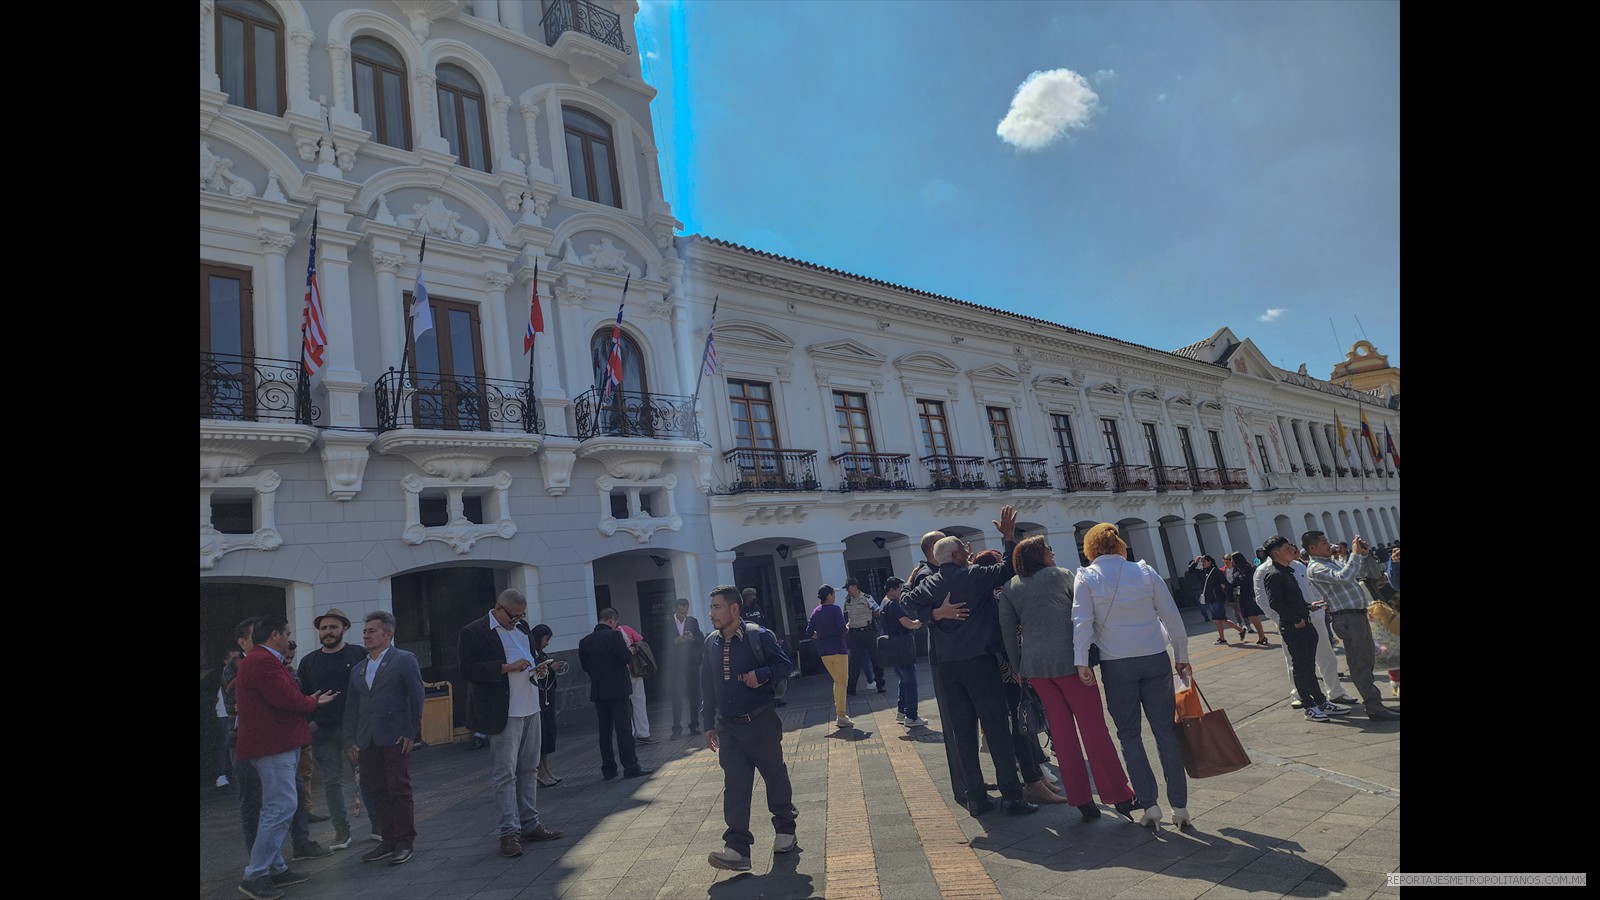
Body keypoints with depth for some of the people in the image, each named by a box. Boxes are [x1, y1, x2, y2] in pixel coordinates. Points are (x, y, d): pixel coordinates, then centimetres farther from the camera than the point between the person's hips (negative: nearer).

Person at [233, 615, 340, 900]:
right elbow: (288, 699, -23)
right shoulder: (264, 661, -18)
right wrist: (314, 702, -4)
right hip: (274, 745, -12)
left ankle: (275, 869, 23)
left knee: (275, 809, 16)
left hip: (272, 743, 12)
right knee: (282, 807, -11)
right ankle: (255, 877, -6)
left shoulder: (254, 660, 18)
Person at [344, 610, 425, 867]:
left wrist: (411, 733, -10)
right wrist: (352, 740, 11)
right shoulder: (357, 669, 16)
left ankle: (405, 843, 7)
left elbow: (416, 698, -5)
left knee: (400, 790, -2)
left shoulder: (404, 659, -2)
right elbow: (351, 707, 17)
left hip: (395, 737, -6)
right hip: (367, 741, 6)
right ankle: (388, 840, 20)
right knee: (376, 792, 9)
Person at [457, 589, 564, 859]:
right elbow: (468, 671, -18)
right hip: (504, 714, -8)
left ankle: (530, 824, 25)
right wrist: (507, 667, -22)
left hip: (531, 709, 8)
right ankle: (509, 832, 7)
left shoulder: (521, 627, 14)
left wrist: (537, 669, 4)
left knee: (528, 769, 15)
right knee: (505, 774, -2)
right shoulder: (473, 633, -10)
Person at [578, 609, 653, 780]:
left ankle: (608, 769, 15)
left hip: (598, 692, 5)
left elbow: (585, 666, 9)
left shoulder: (585, 642, 5)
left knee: (605, 730, 11)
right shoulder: (614, 635, -12)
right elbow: (627, 658, -15)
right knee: (624, 729, 0)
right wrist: (630, 651, 6)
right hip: (618, 689, -5)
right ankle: (630, 767, 2)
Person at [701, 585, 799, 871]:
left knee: (775, 776, 12)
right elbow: (707, 687, 12)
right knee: (734, 786, -1)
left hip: (761, 722, -3)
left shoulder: (759, 636, -10)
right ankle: (737, 849, -1)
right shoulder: (711, 644, 5)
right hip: (728, 727, 4)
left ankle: (785, 829, 34)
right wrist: (709, 724, 12)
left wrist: (762, 674, -23)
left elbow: (786, 665, -5)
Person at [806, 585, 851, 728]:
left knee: (837, 681, 19)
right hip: (838, 648, -6)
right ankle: (841, 716, -1)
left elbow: (809, 633, 5)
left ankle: (838, 710, 18)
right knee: (842, 683, 1)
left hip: (823, 651, 6)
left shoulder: (815, 612, 8)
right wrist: (846, 631, 3)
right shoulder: (835, 608, -9)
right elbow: (842, 629, -19)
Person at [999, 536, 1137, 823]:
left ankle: (1082, 801, 12)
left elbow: (1007, 631, 5)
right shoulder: (1061, 575, 0)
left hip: (1035, 665, 4)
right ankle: (1120, 796, 7)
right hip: (1069, 660, -3)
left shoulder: (1009, 588, 8)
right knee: (1094, 728, 3)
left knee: (1062, 732, 9)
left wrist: (1018, 668, 10)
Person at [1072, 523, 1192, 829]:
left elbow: (1082, 621, -12)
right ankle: (1180, 806, 14)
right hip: (1156, 660, 2)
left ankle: (1149, 803, 6)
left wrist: (1081, 661, -12)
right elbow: (1172, 617, 5)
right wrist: (1182, 657, 13)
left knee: (1128, 733, 9)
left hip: (1116, 665, -2)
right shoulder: (1145, 571, 3)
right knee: (1166, 730, 10)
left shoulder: (1086, 577, -3)